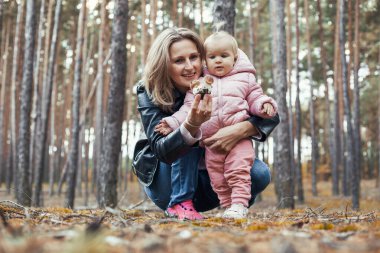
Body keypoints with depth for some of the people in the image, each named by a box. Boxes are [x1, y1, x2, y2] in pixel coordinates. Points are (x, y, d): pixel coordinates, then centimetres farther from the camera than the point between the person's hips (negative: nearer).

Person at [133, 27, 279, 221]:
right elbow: (163, 151, -31)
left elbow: (270, 115, -14)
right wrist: (192, 125, -52)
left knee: (260, 174, -22)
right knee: (188, 138, -29)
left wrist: (242, 129, -36)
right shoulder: (148, 94, -18)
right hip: (165, 186, -2)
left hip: (207, 178, 2)